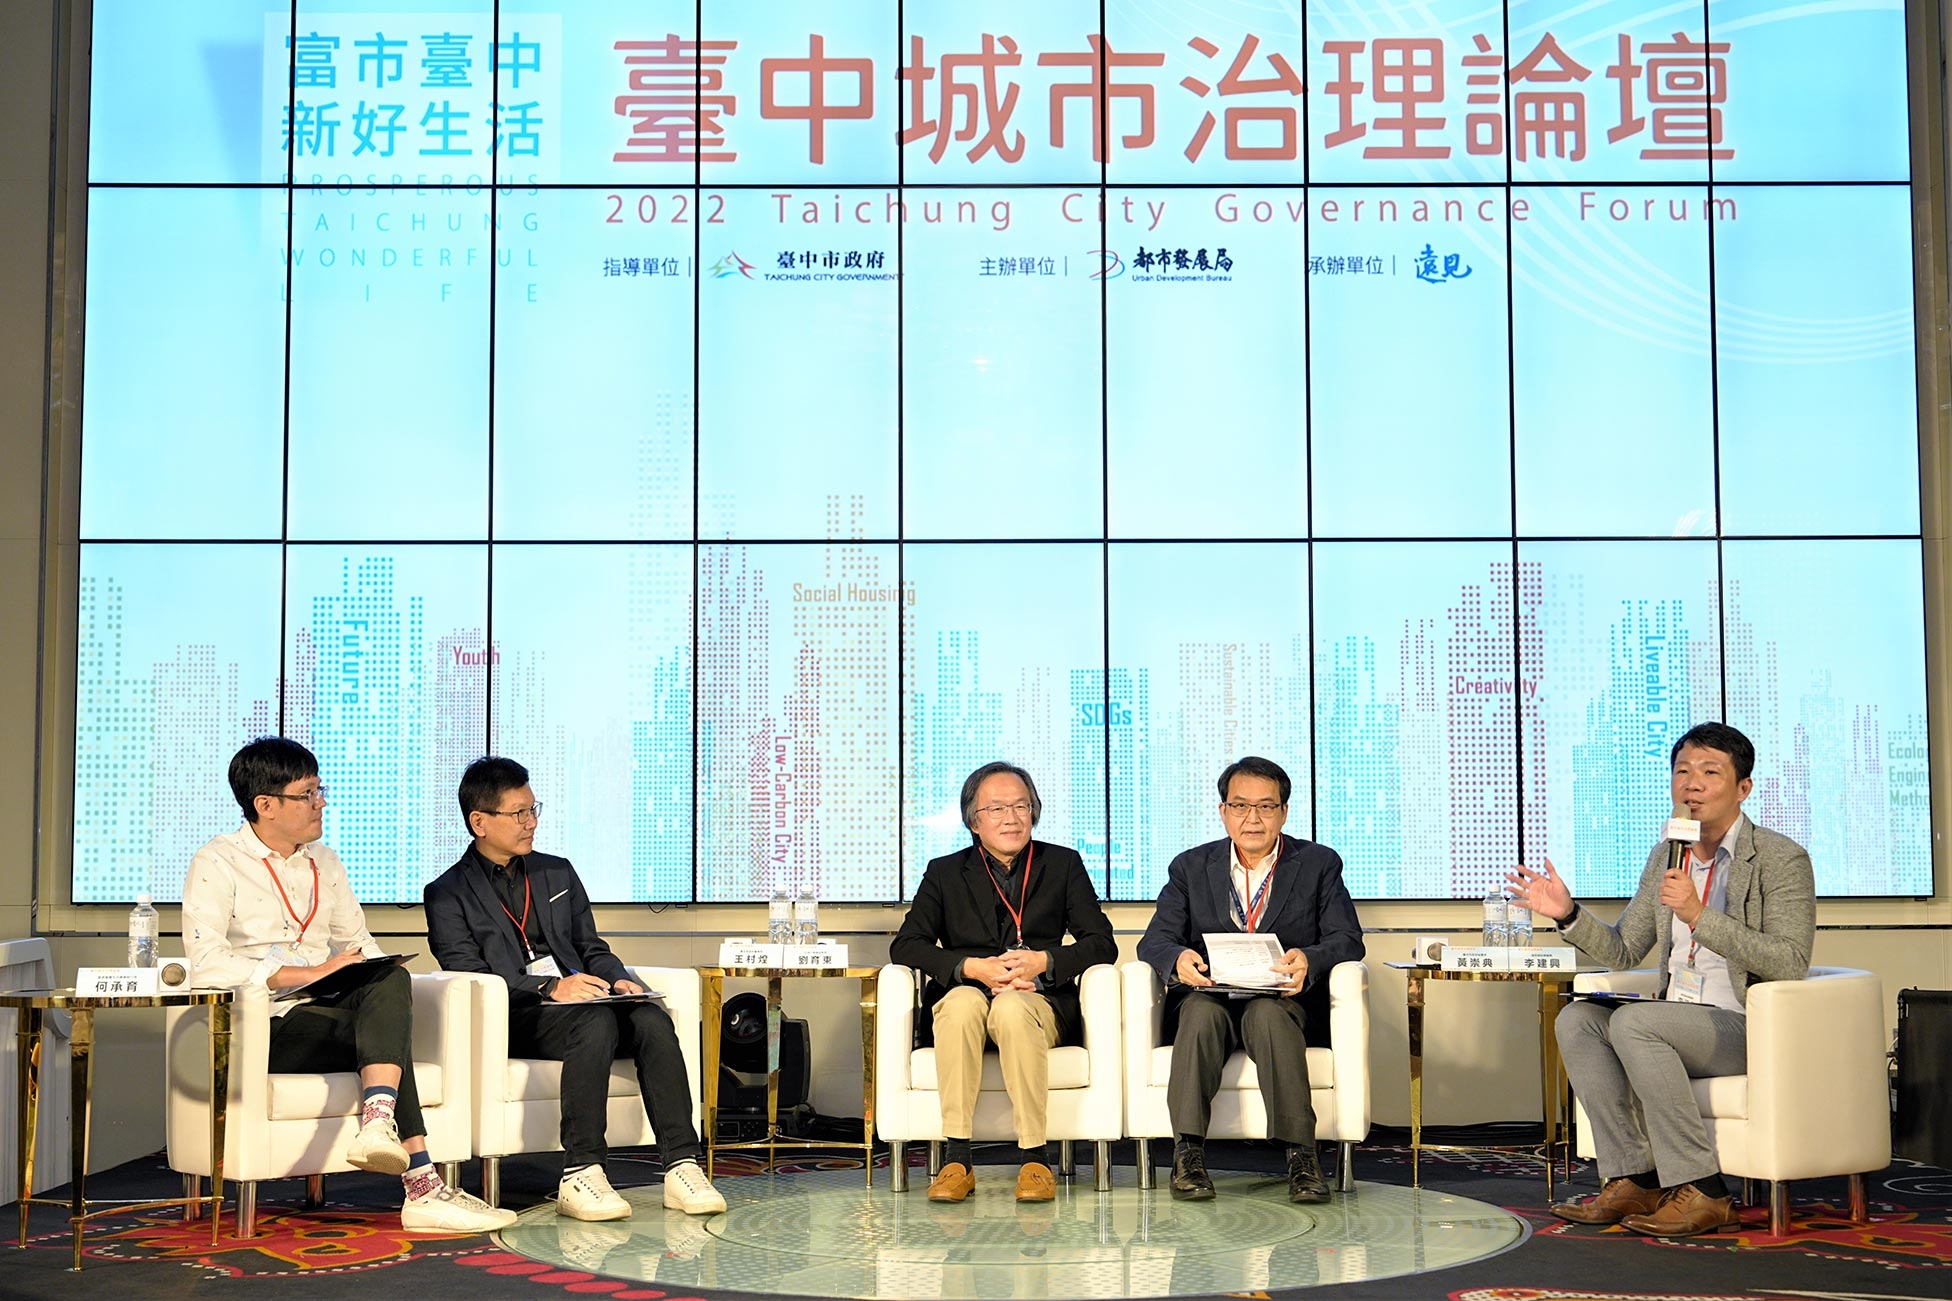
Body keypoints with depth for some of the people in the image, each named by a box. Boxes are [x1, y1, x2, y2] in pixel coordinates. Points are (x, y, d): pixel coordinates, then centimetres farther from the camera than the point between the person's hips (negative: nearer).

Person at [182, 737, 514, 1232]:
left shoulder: (324, 864, 20)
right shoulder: (217, 864, -1)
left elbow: (359, 945, 26)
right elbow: (206, 963, -16)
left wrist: (377, 977, 0)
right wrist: (311, 973, -20)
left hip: (327, 1011, 6)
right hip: (266, 1027, -6)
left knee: (392, 982, -29)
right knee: (389, 1031, -29)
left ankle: (378, 1125, -45)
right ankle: (421, 1186, -34)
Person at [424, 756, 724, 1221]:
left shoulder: (558, 872, 24)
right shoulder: (448, 894, 6)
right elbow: (469, 977, -6)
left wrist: (615, 978, -1)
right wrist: (550, 988, -18)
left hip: (582, 1000, 5)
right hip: (514, 1020, -5)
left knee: (652, 1018, -27)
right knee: (597, 1022, -36)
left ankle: (682, 1166, -32)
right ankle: (581, 1175, -38)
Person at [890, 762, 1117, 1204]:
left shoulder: (1063, 865, 12)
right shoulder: (945, 873, 12)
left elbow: (1102, 943, 5)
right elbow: (905, 946, 2)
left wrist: (1042, 961, -14)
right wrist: (973, 968, -14)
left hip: (1039, 1000, -1)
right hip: (964, 999, 1)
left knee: (1012, 1008, -36)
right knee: (963, 1001, -35)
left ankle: (1034, 1159, -29)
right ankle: (957, 1158, -32)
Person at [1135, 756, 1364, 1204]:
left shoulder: (1319, 864, 10)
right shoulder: (1191, 867, 13)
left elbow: (1347, 940, 0)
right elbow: (1155, 940, 2)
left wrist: (1309, 960, -24)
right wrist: (1178, 958, -24)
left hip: (1283, 1001, -1)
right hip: (1209, 995, 1)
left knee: (1267, 1013, -36)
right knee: (1201, 1010, -34)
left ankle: (1301, 1155, -37)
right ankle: (1188, 1153, -34)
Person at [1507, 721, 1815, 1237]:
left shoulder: (1781, 858, -8)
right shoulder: (1665, 856, 14)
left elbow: (1790, 965, -19)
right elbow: (1622, 951, 17)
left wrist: (1698, 915, -26)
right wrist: (1569, 914, -2)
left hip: (1751, 1029, -7)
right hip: (1678, 1018, 7)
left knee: (1632, 1023, -28)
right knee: (1577, 1019, -12)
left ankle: (1701, 1193, -22)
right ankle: (1633, 1181, -13)